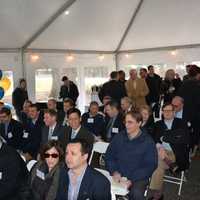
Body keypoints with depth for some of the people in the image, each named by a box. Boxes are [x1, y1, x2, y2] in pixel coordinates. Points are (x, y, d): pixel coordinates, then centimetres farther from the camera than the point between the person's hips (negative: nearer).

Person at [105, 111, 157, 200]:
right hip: (118, 176, 3)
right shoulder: (119, 137, 6)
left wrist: (131, 180, -15)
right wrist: (114, 171, -8)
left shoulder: (148, 142, -3)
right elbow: (109, 156, 11)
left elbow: (150, 166, -5)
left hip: (138, 178, -3)